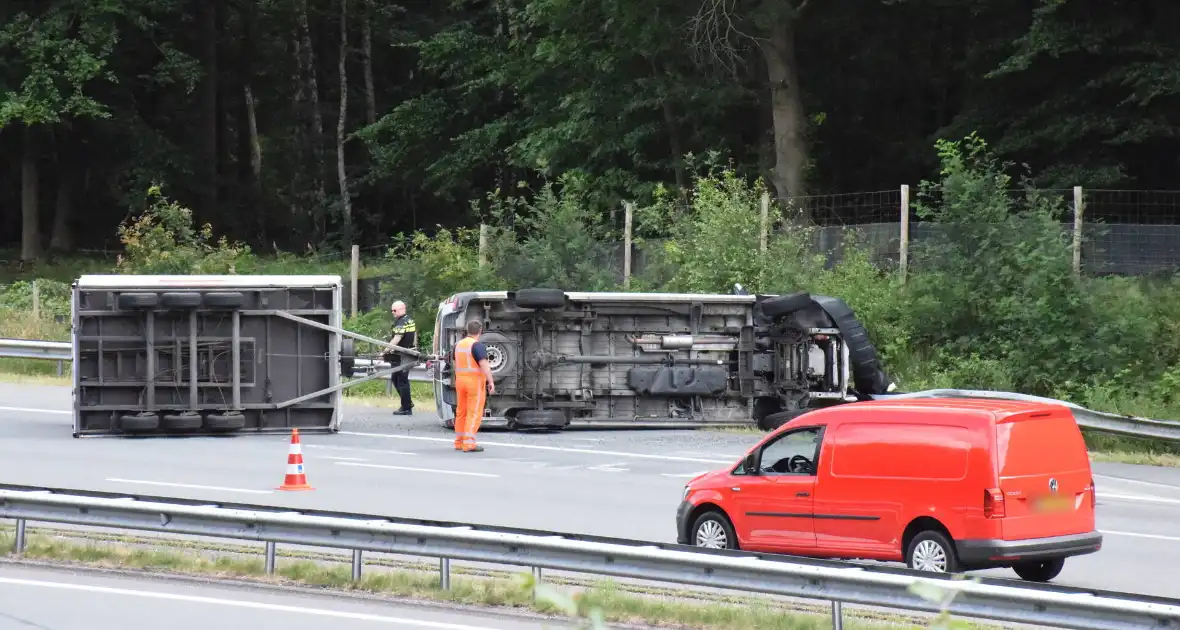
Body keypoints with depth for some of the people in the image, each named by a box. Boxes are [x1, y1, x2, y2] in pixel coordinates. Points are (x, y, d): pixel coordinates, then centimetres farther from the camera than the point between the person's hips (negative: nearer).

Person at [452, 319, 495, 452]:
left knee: (461, 412, 14)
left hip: (460, 380, 7)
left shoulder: (458, 344, 10)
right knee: (474, 414, -6)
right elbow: (484, 364, -22)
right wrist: (491, 382, -23)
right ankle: (469, 444, -11)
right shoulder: (477, 345, -14)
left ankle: (459, 442, 19)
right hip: (475, 381, -7)